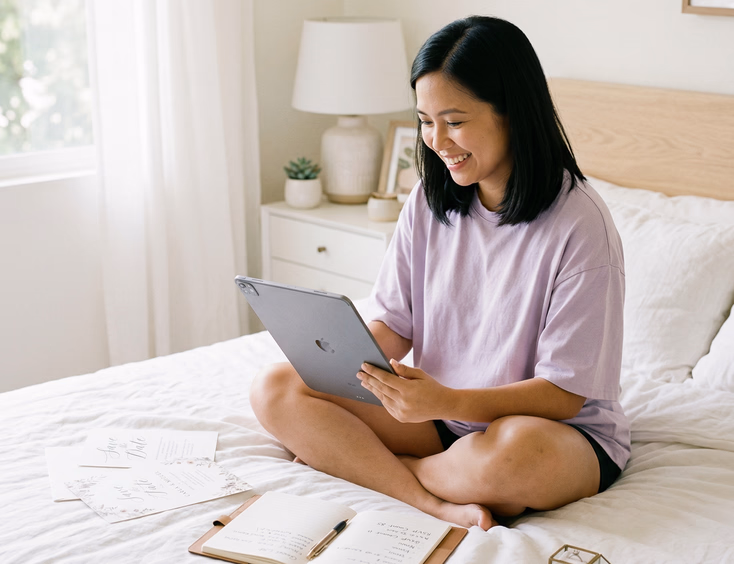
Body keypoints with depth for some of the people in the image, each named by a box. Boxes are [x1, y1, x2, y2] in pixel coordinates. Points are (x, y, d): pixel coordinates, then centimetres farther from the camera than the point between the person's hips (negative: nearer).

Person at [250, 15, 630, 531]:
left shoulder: (582, 226, -18)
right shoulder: (429, 202, 1)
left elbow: (563, 393, -18)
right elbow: (395, 324, 6)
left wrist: (446, 401, -32)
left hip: (559, 429, -5)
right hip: (438, 410, 6)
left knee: (515, 452, -42)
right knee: (276, 389, -10)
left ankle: (355, 459, -12)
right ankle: (443, 503, -22)